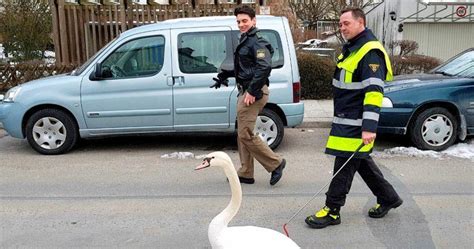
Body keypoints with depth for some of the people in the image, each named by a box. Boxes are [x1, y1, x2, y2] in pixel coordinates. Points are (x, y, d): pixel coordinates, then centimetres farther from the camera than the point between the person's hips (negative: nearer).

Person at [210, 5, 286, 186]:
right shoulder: (245, 41, 18)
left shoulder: (256, 42, -12)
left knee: (245, 135, -9)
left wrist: (252, 91, -26)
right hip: (245, 91, 11)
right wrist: (225, 75, 27)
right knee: (243, 134, 13)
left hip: (253, 93, -10)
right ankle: (245, 174, 21)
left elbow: (265, 67, -26)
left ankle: (275, 163, 5)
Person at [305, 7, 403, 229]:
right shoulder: (350, 48, 15)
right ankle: (388, 197, 33)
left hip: (357, 123, -10)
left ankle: (332, 210, 7)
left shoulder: (370, 52, -16)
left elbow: (374, 92, -24)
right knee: (360, 161, 18)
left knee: (345, 164, -3)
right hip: (345, 120, 10)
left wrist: (369, 127, -28)